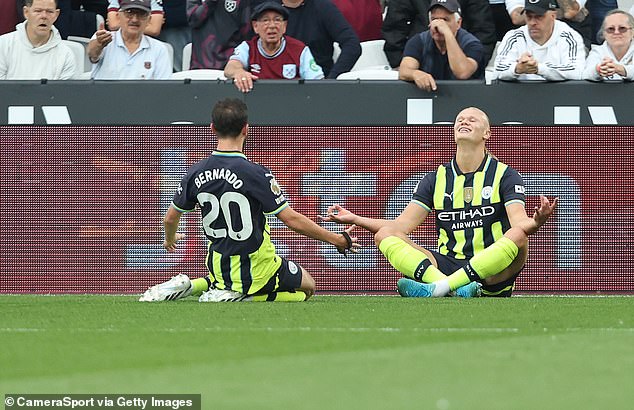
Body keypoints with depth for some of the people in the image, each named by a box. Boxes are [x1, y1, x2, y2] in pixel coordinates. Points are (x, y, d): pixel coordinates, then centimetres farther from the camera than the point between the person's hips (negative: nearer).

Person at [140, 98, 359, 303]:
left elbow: (170, 218, 7)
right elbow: (292, 220, -19)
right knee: (308, 286, 18)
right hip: (256, 271, -6)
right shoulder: (255, 174, -22)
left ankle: (190, 286, 8)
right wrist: (338, 239, -6)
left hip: (219, 266, 6)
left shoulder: (195, 174, -6)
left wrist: (170, 239, 32)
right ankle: (240, 295, -6)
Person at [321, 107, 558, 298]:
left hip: (492, 274, -3)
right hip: (447, 265, 3)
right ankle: (457, 290, -42)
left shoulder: (504, 175, 7)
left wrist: (535, 222, -34)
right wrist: (354, 219, -3)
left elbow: (519, 222, -9)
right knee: (384, 236, -17)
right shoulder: (436, 179, 16)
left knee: (518, 238, -35)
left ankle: (440, 287, -45)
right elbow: (403, 225, 9)